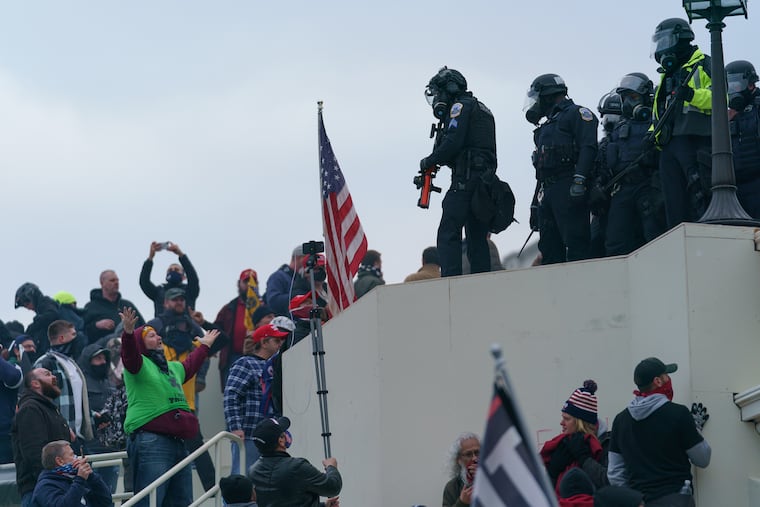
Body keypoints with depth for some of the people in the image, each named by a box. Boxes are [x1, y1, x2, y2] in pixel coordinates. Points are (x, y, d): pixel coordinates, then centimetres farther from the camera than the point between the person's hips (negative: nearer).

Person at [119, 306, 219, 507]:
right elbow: (130, 354, -22)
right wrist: (128, 332, -40)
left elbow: (189, 366, 48)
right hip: (150, 443, -10)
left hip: (177, 443, 10)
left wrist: (204, 347, 60)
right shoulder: (139, 363, -1)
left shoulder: (172, 368, 27)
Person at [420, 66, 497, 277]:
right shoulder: (482, 109, 27)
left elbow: (453, 143, -15)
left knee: (448, 234, -12)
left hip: (466, 180, -9)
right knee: (477, 236, 9)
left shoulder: (461, 106, -2)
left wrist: (429, 161, -2)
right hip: (486, 179, 9)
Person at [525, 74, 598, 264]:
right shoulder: (546, 128, 31)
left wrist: (579, 180, -24)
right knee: (550, 249, 2)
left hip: (569, 190, -9)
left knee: (575, 243, -15)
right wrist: (535, 206, 25)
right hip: (547, 194, 9)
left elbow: (588, 147, -12)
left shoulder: (576, 113, 4)